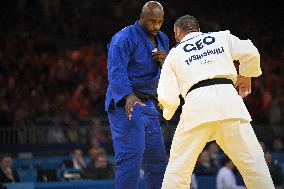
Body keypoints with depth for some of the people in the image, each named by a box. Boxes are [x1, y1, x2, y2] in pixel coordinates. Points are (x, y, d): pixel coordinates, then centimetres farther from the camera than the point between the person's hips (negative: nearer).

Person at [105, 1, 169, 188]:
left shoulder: (162, 40, 16)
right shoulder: (124, 38, -9)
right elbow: (116, 71, -20)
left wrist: (166, 62, -7)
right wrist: (129, 96, -35)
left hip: (149, 105, 8)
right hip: (126, 103, -8)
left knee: (157, 158, 8)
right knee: (132, 155, -18)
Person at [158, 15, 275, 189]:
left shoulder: (174, 54, 19)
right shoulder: (222, 37, 21)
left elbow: (168, 98, 11)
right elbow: (250, 53, 6)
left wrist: (168, 112, 32)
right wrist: (245, 76, 24)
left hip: (197, 105, 0)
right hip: (228, 98, 1)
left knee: (178, 167, 9)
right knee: (253, 161, 3)